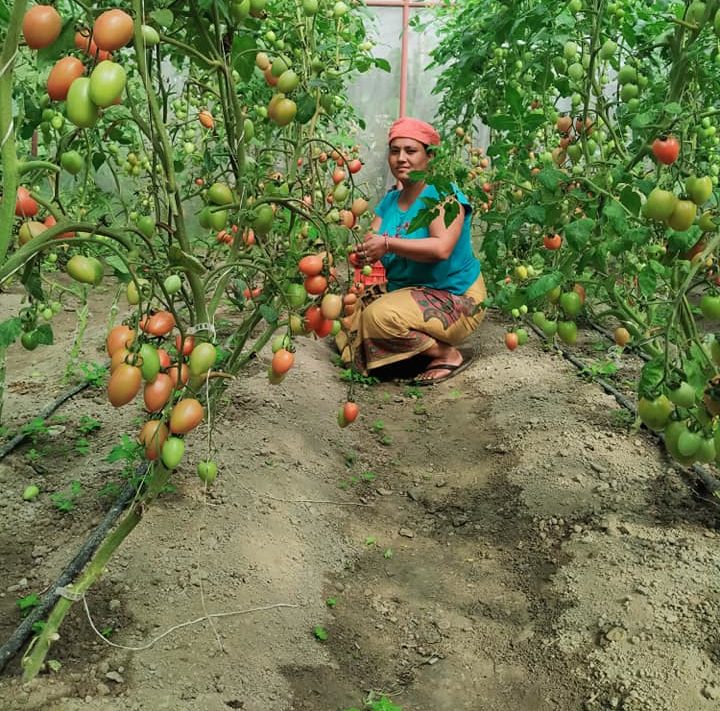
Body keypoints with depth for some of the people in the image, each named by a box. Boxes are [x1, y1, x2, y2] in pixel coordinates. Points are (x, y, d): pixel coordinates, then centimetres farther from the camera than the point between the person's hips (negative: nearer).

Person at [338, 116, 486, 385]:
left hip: (455, 299, -9)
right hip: (405, 292, 9)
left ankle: (449, 354, -8)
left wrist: (388, 244, -29)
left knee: (380, 315, -30)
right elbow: (368, 249, -2)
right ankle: (426, 344, 15)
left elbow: (442, 248, -31)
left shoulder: (444, 194, -15)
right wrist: (365, 251, -27)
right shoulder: (390, 201, 7)